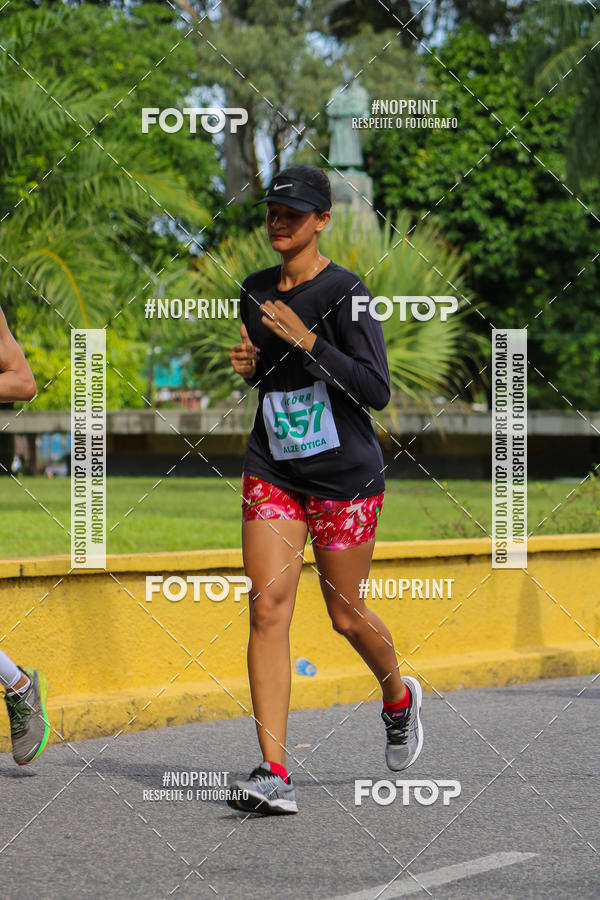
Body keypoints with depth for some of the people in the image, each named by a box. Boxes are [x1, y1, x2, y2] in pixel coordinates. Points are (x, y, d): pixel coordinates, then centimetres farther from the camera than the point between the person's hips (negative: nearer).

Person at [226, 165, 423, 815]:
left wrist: (306, 341, -23)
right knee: (267, 609, -10)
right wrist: (248, 366, 1)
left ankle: (399, 699, 43)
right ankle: (274, 775, -14)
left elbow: (377, 390, -16)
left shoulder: (344, 291, -11)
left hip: (345, 475, -5)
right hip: (272, 470, 5)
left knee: (346, 615, 8)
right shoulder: (255, 292, 9)